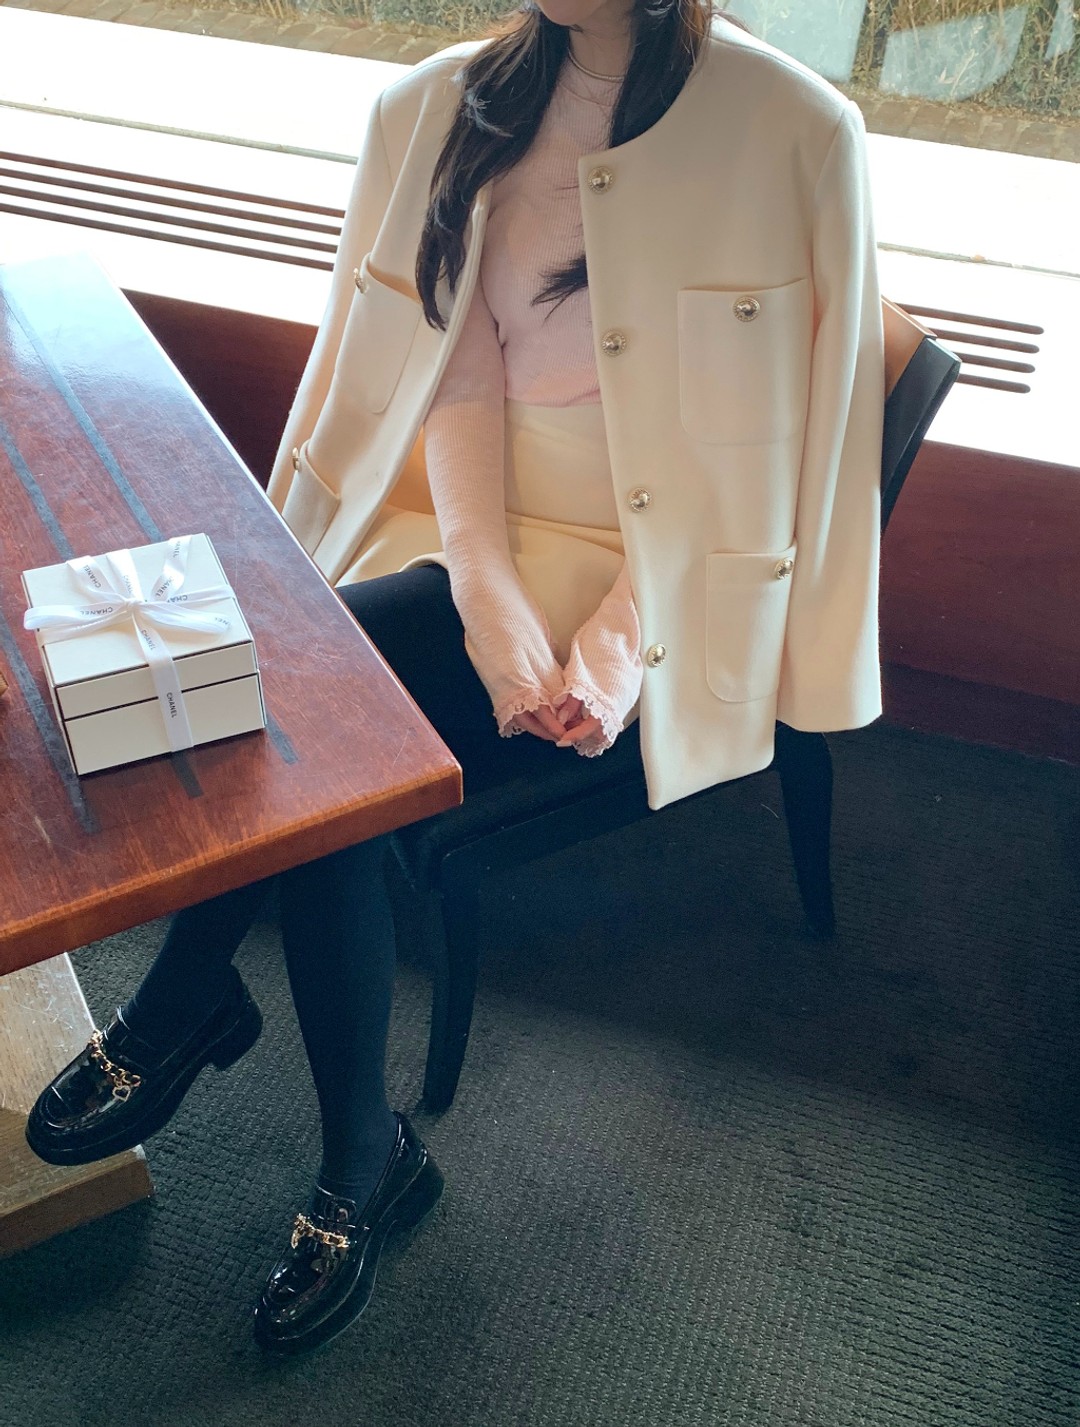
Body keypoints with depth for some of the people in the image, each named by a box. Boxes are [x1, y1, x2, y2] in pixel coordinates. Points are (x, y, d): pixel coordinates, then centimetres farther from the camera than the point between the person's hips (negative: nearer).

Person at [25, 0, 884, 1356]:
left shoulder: (796, 130, -8)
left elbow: (781, 424, -9)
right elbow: (456, 372, -2)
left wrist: (620, 644, -17)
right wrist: (492, 598, -18)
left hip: (640, 570, -4)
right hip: (475, 537, 5)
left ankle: (173, 1008, 4)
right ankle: (363, 1164, -2)